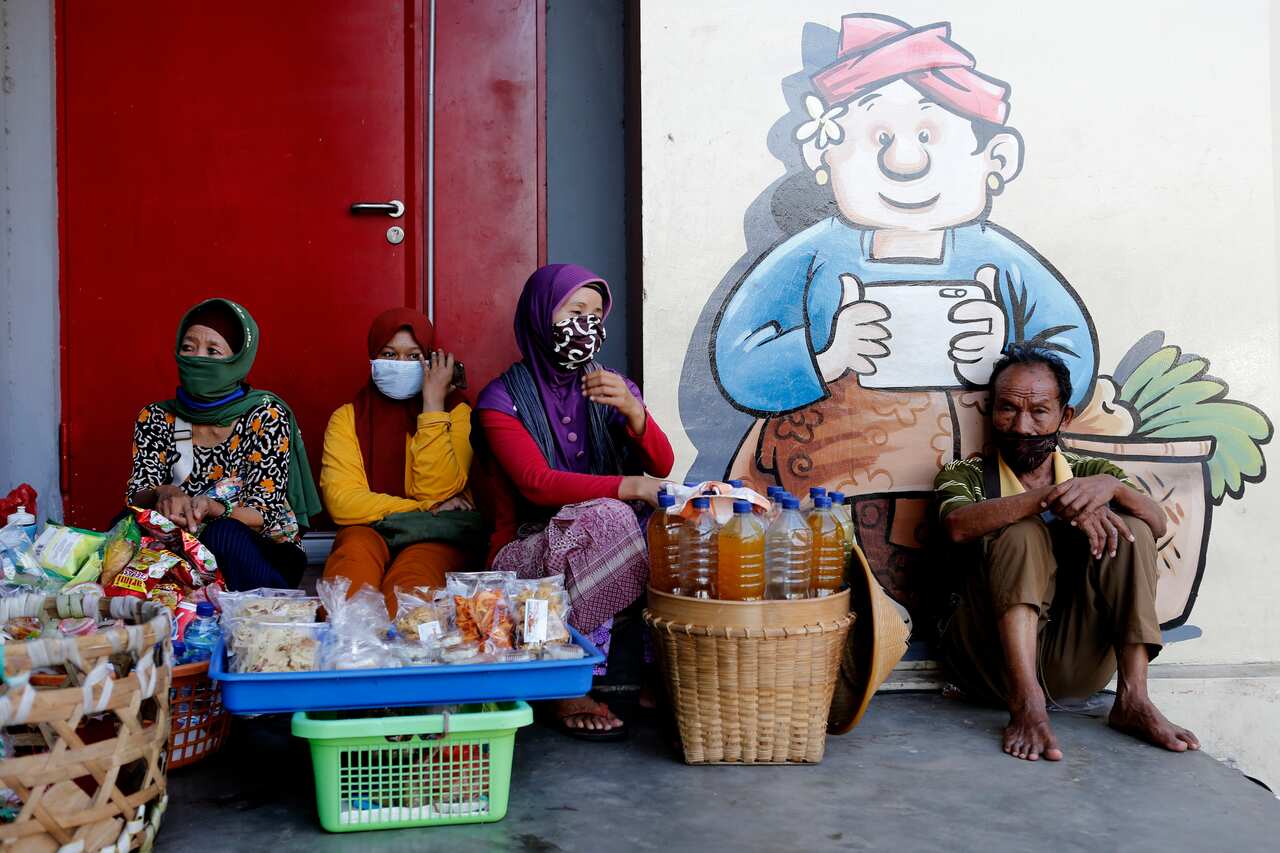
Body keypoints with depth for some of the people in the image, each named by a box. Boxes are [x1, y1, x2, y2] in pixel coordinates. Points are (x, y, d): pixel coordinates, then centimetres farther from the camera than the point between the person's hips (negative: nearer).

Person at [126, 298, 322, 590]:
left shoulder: (265, 416, -6)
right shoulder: (156, 418, 5)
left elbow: (264, 513, -11)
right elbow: (136, 497, -4)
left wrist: (212, 508, -33)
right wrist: (161, 495, -29)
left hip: (262, 553, -3)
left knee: (223, 535, -35)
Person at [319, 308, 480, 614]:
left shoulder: (455, 412, 6)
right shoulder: (347, 417, 8)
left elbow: (438, 491, -11)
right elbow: (341, 501, -6)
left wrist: (433, 403, -11)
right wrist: (425, 508, -12)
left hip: (438, 535, -1)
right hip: (368, 529, 2)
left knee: (415, 572, -36)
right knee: (356, 549, -34)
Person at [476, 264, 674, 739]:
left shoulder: (612, 388, 10)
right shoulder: (502, 398, -5)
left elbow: (661, 467, -3)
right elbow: (538, 483, -20)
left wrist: (632, 410, -23)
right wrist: (631, 487, -33)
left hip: (604, 545, 5)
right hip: (527, 550, -4)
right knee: (607, 518, -34)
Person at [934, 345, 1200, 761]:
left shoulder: (1092, 473, 14)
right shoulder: (965, 475, 6)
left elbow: (1157, 525, -6)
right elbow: (958, 526, -19)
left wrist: (1112, 487, -28)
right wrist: (1050, 498, -30)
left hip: (1076, 663, 2)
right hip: (996, 659, -2)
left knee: (1130, 528, -13)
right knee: (1022, 534, -24)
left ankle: (1132, 698, -21)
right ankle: (1027, 705, -36)